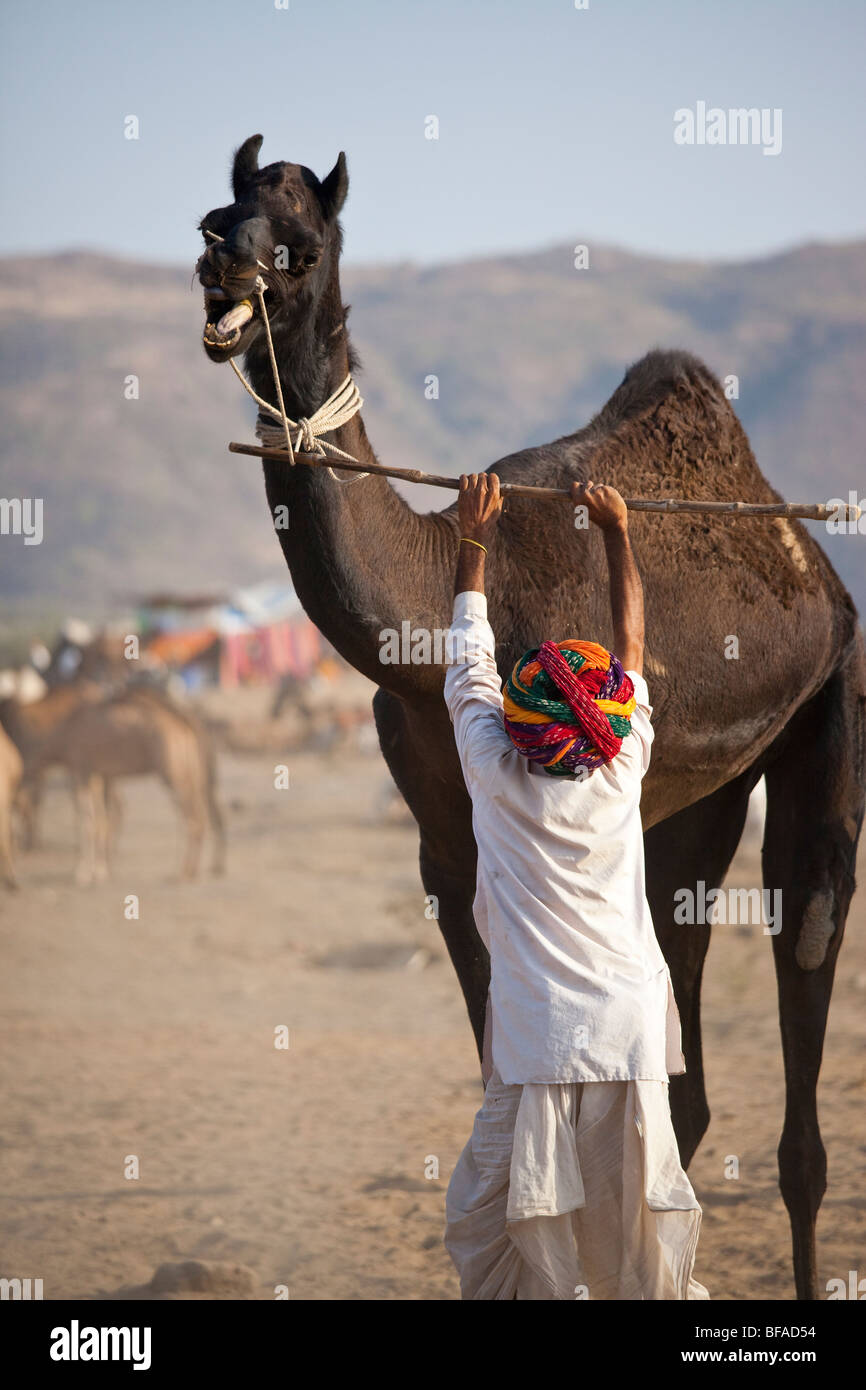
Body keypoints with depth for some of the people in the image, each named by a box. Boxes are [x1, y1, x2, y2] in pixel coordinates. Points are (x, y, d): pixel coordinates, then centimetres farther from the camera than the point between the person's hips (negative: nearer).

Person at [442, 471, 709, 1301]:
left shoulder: (498, 779, -4)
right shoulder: (624, 773, 0)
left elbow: (468, 665, 12)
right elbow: (631, 642, 14)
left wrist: (475, 543, 24)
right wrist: (617, 532, 26)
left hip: (534, 1048, -2)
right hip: (631, 1037, 2)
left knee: (493, 1231, 5)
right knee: (642, 1226, 5)